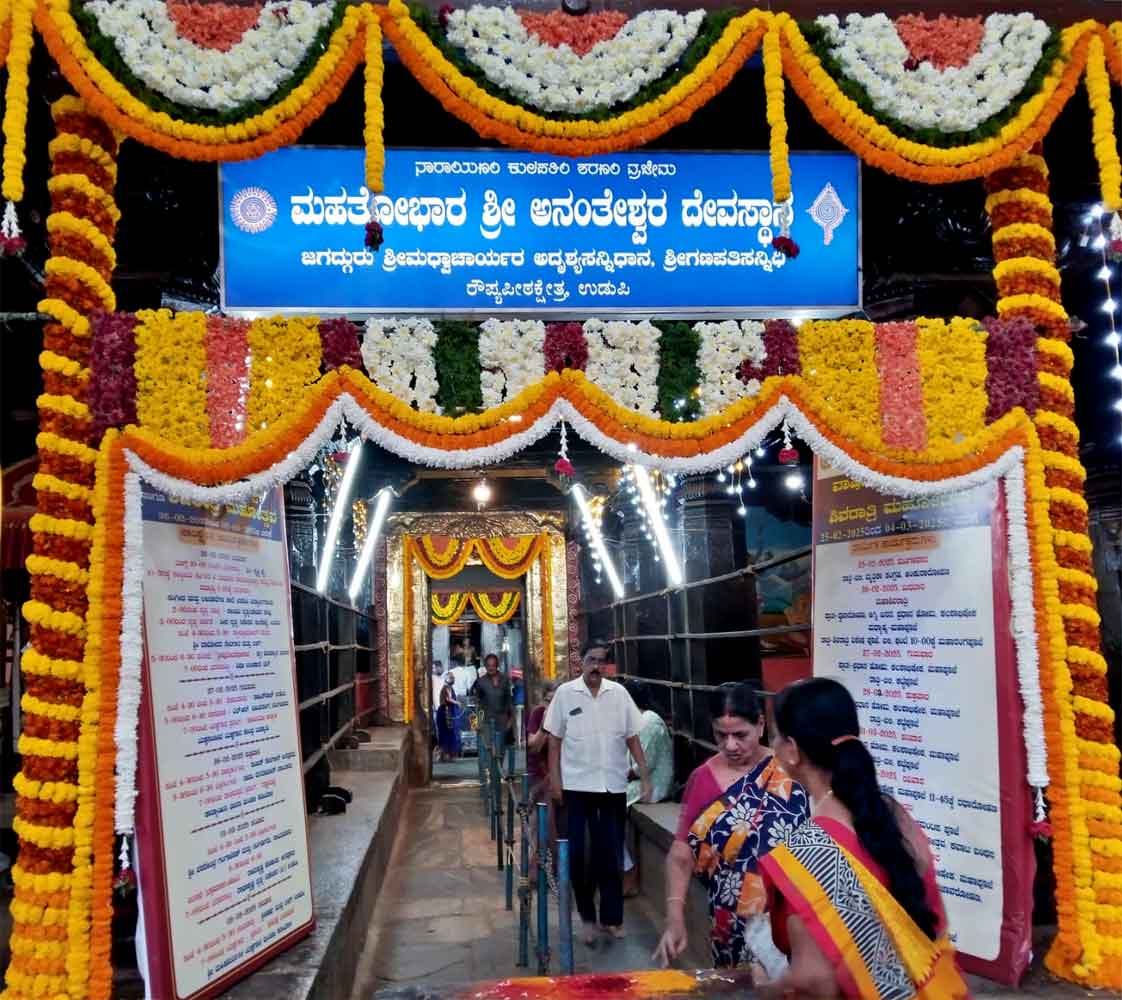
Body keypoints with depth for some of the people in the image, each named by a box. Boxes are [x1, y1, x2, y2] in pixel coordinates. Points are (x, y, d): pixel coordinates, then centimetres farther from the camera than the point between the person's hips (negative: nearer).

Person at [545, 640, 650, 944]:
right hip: (577, 785, -2)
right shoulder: (565, 693, -3)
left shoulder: (619, 693, 2)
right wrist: (554, 779, -4)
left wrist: (645, 777, 1)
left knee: (611, 854, 9)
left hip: (614, 785, 2)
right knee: (578, 853, 3)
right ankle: (587, 916, 19)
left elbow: (632, 738, 5)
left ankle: (611, 917, 21)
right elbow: (555, 739, 1)